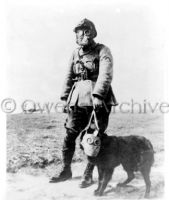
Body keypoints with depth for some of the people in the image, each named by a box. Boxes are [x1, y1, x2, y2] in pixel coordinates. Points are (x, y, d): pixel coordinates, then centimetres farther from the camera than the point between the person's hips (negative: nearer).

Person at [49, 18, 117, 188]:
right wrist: (65, 97, 12)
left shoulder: (102, 50, -2)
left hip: (98, 98, -4)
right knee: (69, 134, 2)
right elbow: (69, 76, 20)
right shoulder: (76, 53, 14)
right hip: (78, 99, 5)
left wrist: (97, 95, -28)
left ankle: (88, 174, 13)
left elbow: (106, 74, -16)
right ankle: (66, 170, 18)